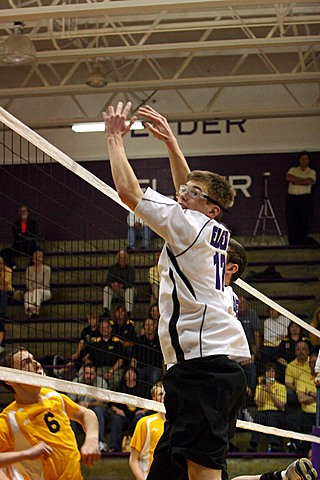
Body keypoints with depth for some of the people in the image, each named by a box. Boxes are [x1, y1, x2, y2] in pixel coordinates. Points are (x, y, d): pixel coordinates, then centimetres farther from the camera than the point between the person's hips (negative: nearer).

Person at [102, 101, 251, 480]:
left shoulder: (189, 225, -3)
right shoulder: (214, 232, 19)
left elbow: (128, 191, -2)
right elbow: (188, 189, 38)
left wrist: (115, 138, 11)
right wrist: (170, 142, 38)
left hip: (202, 360, -10)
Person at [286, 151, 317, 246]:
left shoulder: (312, 172, 9)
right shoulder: (293, 170, 15)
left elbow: (309, 181, -10)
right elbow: (289, 178, -6)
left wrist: (295, 181, -4)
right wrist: (302, 180, -6)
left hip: (305, 199, -2)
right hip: (292, 198, 2)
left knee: (304, 223, -5)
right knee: (291, 224, -2)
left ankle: (304, 244, -1)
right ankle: (293, 245, 1)